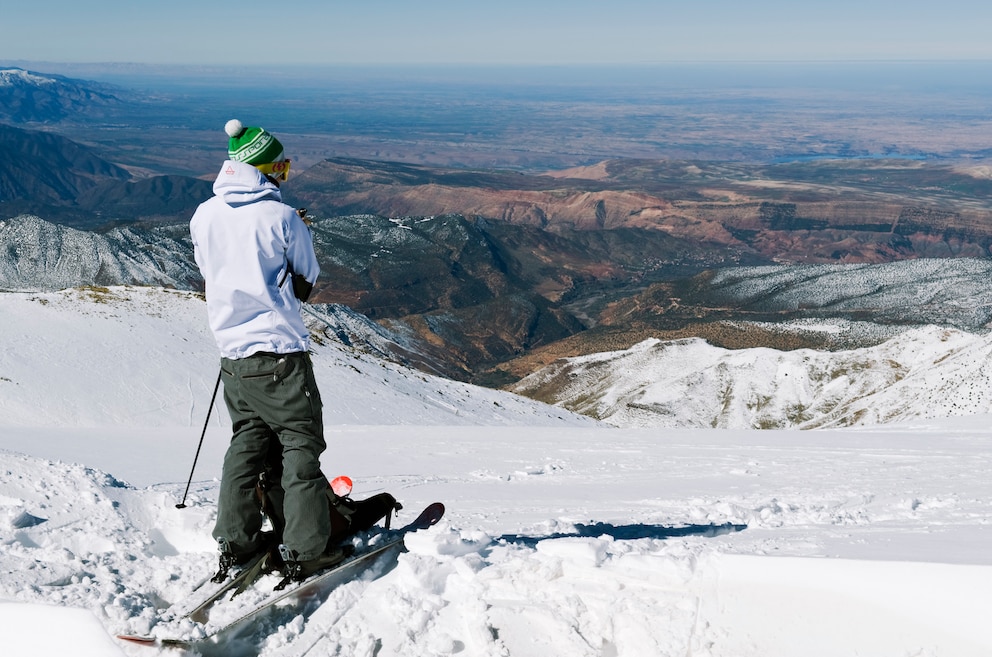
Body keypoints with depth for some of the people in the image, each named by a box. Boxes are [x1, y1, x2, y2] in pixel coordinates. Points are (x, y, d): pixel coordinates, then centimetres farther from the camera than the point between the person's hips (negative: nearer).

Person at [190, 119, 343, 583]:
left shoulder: (204, 215, 2)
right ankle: (306, 552, 3)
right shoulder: (281, 217, -13)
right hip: (279, 350, -6)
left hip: (232, 351, 6)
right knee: (300, 445, 3)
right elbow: (305, 283, -2)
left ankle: (236, 543, 19)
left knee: (247, 442, 18)